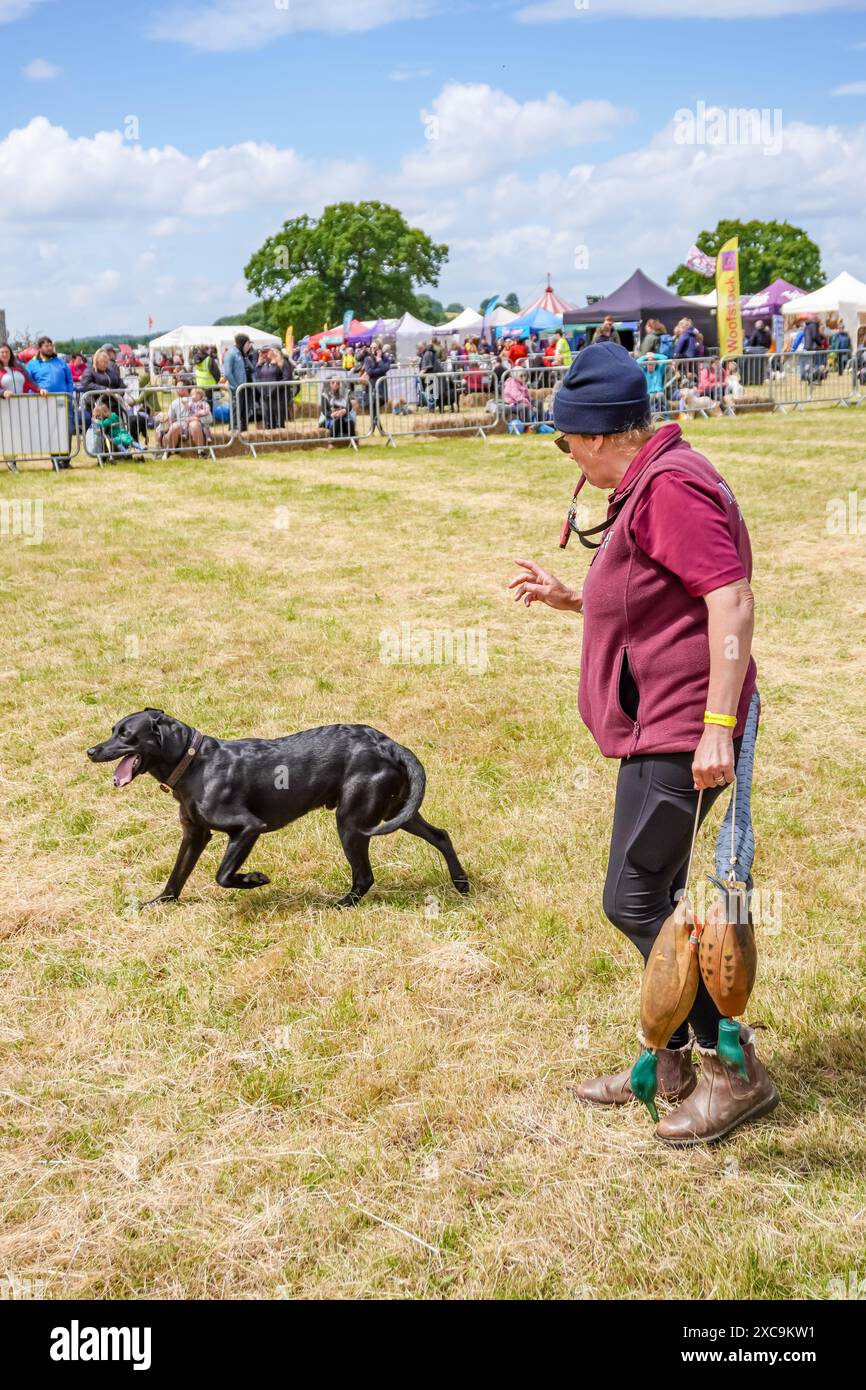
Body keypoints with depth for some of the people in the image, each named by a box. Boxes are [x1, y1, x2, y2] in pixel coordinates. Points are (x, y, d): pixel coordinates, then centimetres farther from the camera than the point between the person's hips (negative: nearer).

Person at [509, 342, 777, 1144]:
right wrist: (568, 599, 20)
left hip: (681, 735, -11)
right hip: (657, 730, 11)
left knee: (634, 901, -8)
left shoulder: (671, 485, -16)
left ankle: (735, 1070, 3)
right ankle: (671, 1066, 28)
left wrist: (718, 725, -29)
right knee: (658, 899, 16)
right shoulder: (648, 486, 17)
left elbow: (731, 601, -24)